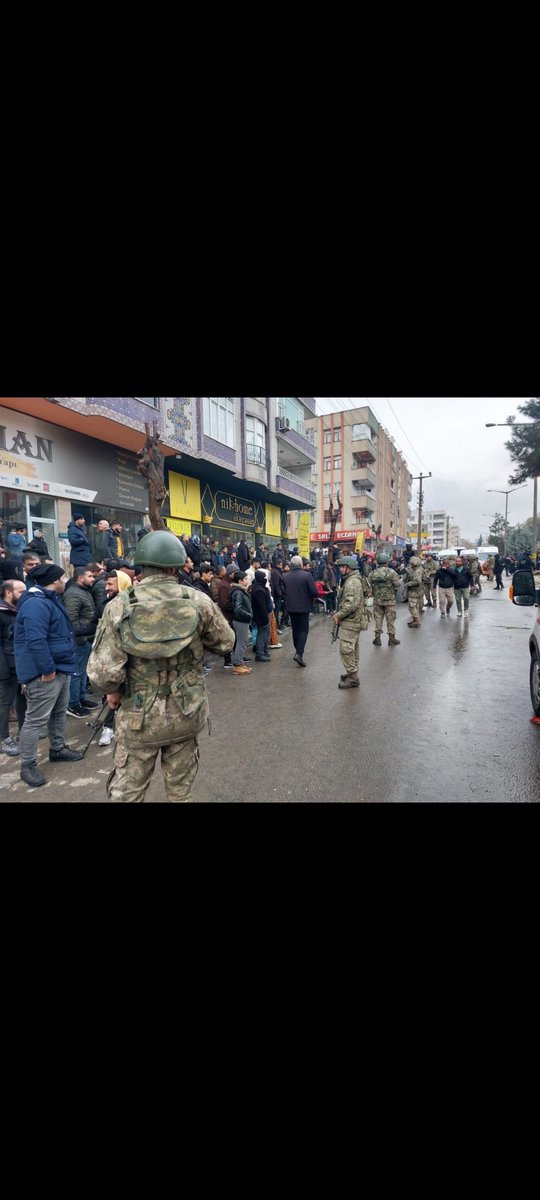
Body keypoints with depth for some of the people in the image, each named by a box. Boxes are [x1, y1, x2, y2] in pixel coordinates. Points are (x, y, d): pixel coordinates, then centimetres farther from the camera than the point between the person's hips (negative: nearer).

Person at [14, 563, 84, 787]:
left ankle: (57, 749, 36)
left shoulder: (49, 600, 14)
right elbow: (36, 641, -28)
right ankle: (27, 765, 11)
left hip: (60, 668, 11)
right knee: (36, 719, -1)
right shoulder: (36, 604, -22)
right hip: (44, 673, -11)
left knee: (59, 712, 21)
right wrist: (47, 669, -25)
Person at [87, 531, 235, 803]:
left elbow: (103, 671, -18)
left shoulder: (119, 606, -15)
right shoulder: (199, 602, -10)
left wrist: (114, 690, 2)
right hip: (188, 712, 2)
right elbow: (226, 643, 3)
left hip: (138, 716, -1)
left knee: (128, 791, 19)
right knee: (181, 787, 22)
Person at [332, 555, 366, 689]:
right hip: (354, 620, 11)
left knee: (346, 649, -8)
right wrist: (338, 613, 11)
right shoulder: (351, 580, 15)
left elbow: (351, 604, -28)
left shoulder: (352, 582, -20)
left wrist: (338, 615, -18)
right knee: (353, 649, 18)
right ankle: (352, 673, 29)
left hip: (350, 622, -11)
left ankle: (352, 677, -2)